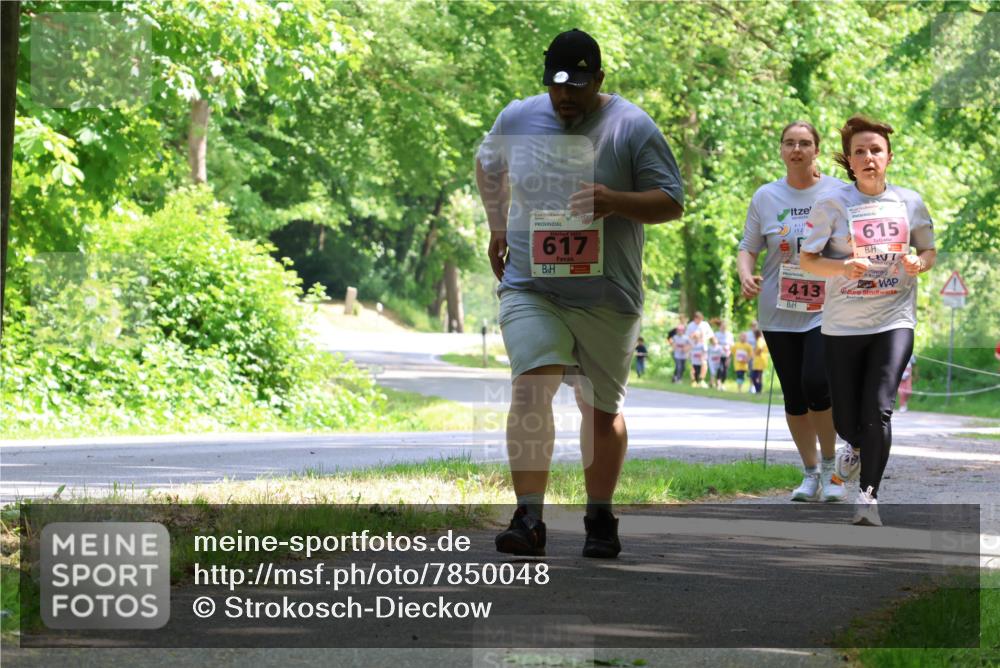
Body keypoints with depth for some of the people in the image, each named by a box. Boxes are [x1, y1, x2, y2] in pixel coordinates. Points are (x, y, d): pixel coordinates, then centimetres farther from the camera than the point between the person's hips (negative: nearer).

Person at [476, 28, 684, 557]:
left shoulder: (632, 128, -5)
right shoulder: (516, 120, 4)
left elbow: (671, 202, -5)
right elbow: (488, 166, 26)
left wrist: (616, 202, -22)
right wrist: (497, 227, 21)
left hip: (606, 297, -1)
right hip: (531, 289, 1)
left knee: (602, 409, 10)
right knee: (530, 390, -19)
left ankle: (600, 518, 27)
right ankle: (529, 519, -22)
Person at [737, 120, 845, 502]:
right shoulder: (765, 197, 7)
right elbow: (748, 247, 10)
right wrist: (746, 275, -12)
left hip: (827, 310, -3)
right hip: (779, 312, 3)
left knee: (816, 384, -19)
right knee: (794, 396, 6)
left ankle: (830, 466, 1)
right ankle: (810, 474, 20)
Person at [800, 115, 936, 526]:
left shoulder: (909, 202, 3)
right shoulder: (832, 203, -3)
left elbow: (929, 251, 16)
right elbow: (807, 259, -2)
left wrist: (919, 263, -8)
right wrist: (843, 267, -21)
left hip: (894, 320, 0)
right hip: (842, 324, 0)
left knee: (879, 410, -19)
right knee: (847, 420, 7)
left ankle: (868, 496, -10)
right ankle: (855, 445, 44)